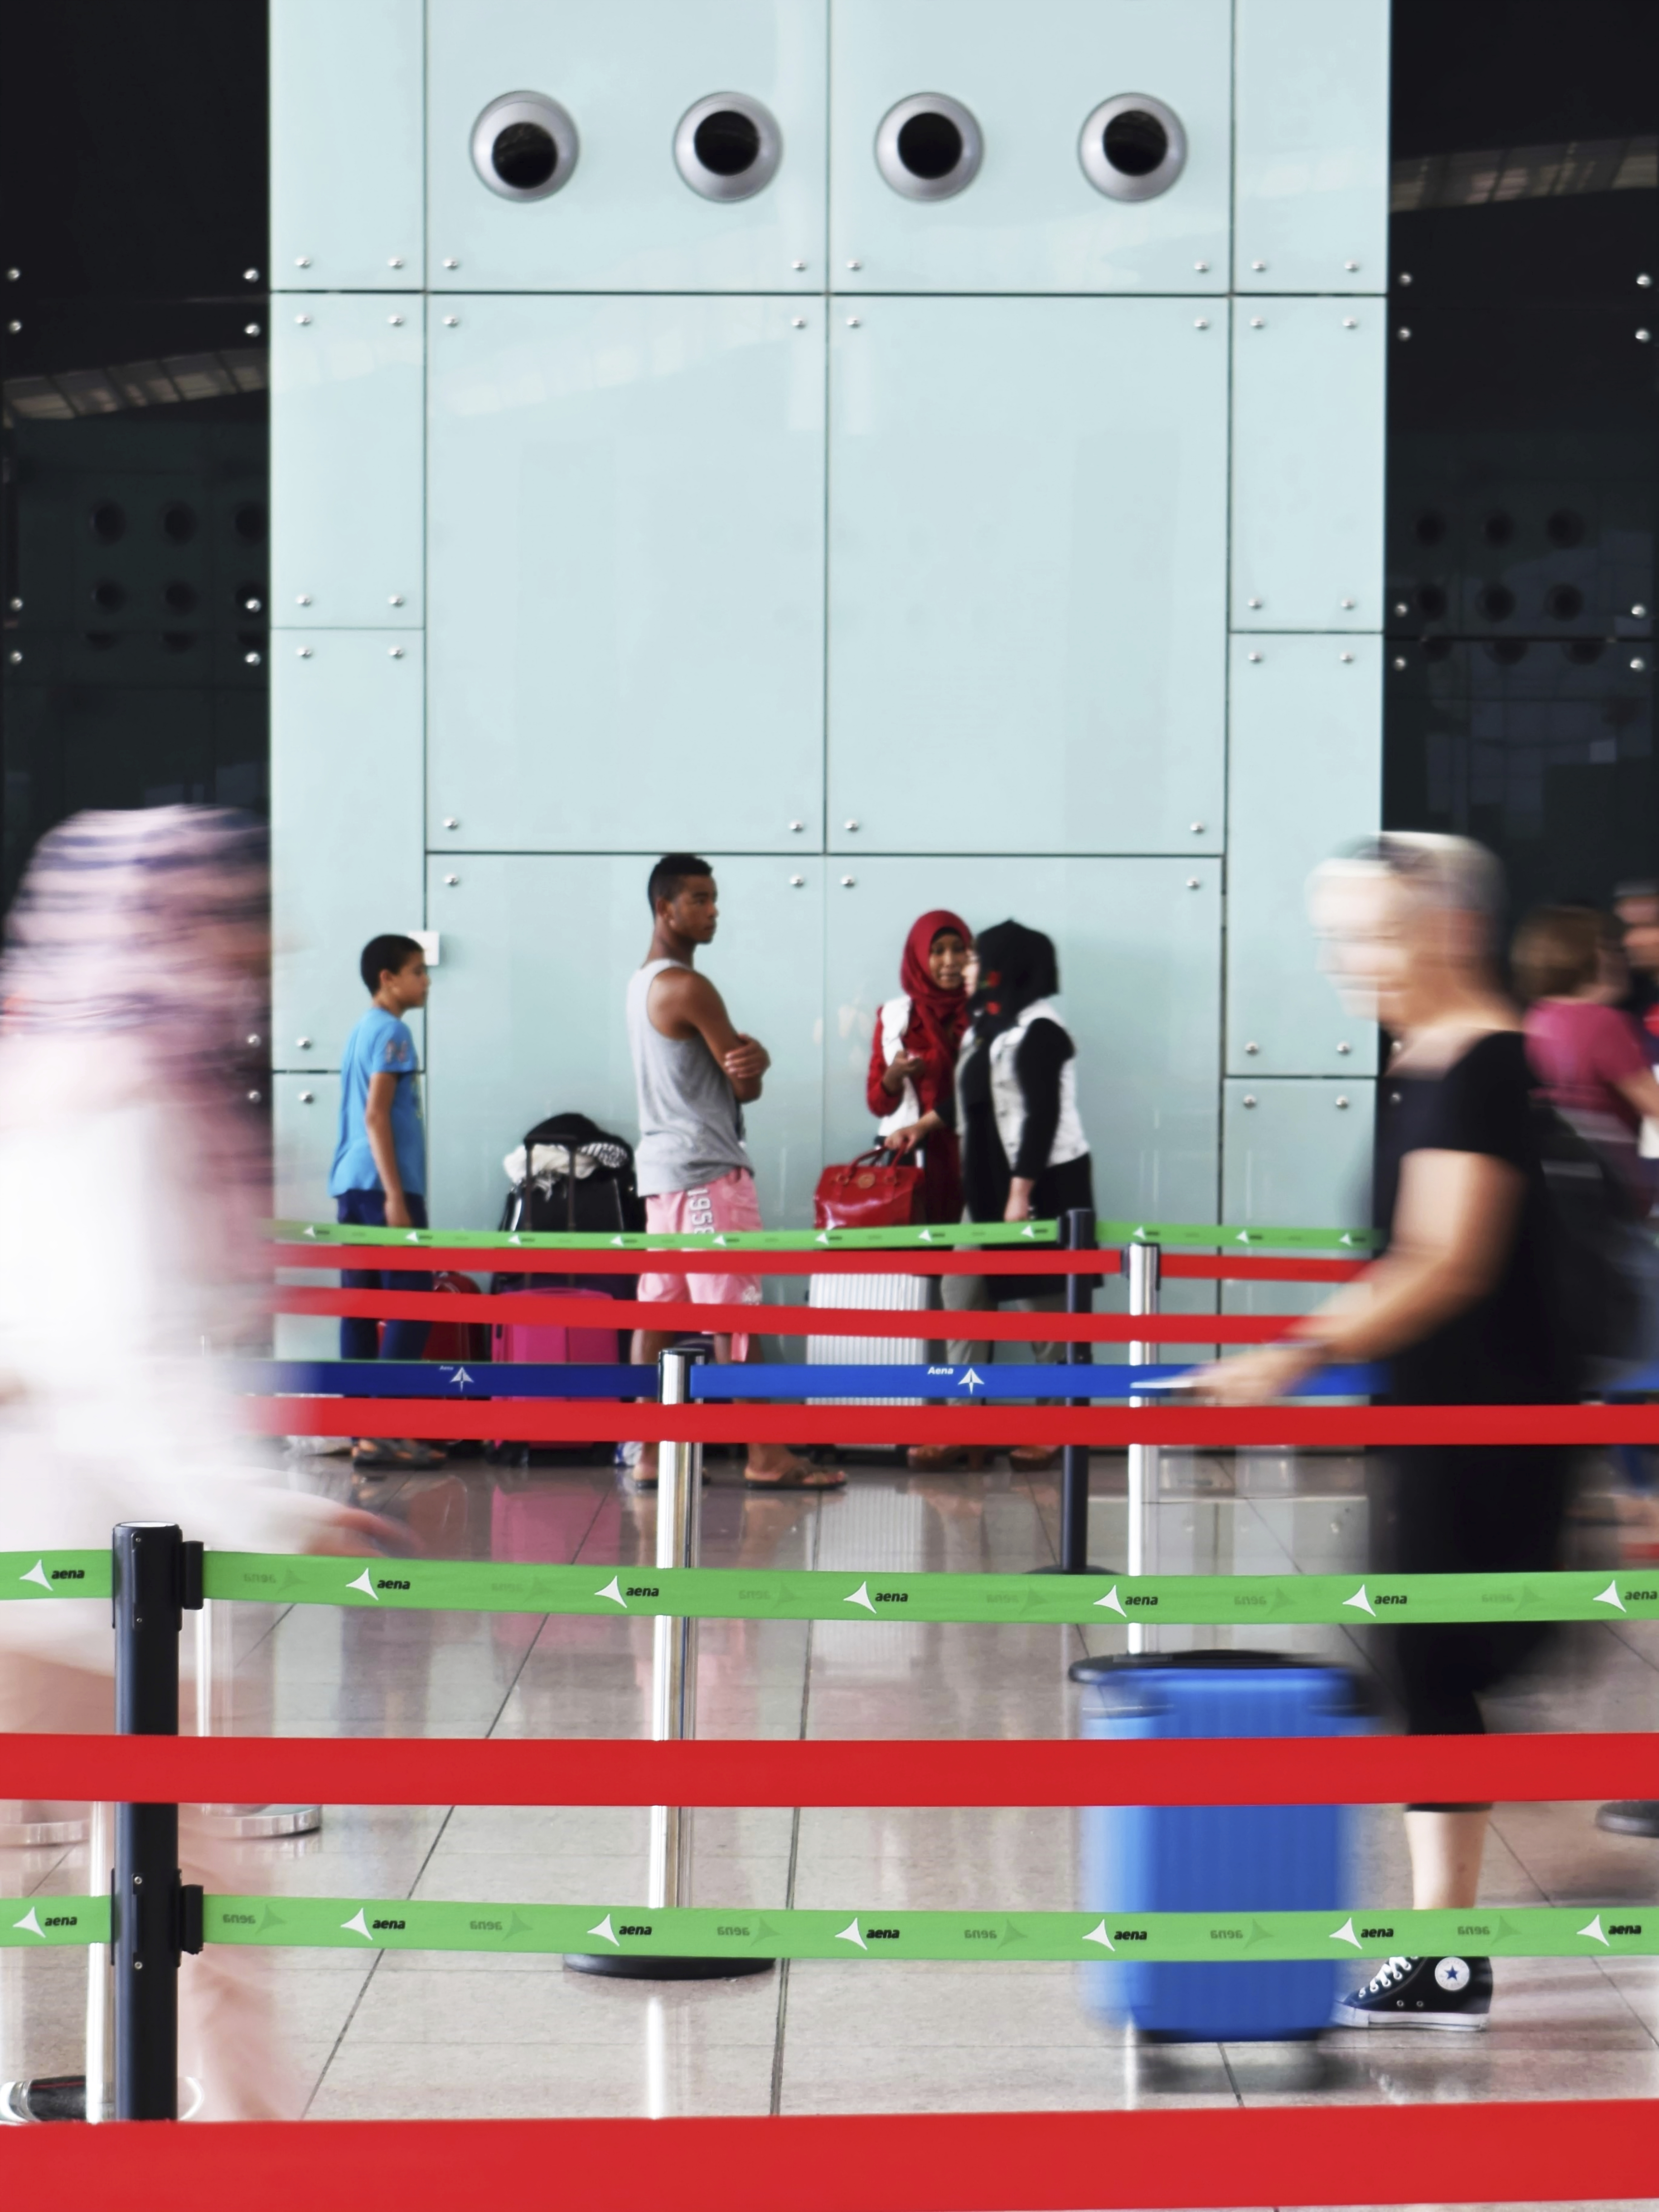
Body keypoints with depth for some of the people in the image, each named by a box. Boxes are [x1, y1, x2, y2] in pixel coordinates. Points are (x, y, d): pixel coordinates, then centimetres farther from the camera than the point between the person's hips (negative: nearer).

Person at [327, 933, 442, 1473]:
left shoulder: (360, 1032, 19)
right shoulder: (391, 1032, -9)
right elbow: (377, 1116, -16)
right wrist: (396, 1195, -19)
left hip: (350, 1186, 9)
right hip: (381, 1184, -9)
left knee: (361, 1309, 7)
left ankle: (363, 1432, 8)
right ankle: (385, 1432, -12)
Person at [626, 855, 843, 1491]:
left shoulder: (644, 982, 18)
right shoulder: (688, 988, -14)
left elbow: (741, 1061, 14)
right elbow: (748, 1086, -11)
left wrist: (752, 1054, -8)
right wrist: (749, 1066, 10)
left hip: (661, 1164, 10)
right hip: (707, 1171, -10)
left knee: (657, 1314, 7)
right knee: (735, 1312, -7)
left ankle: (651, 1456, 7)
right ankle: (765, 1457, -7)